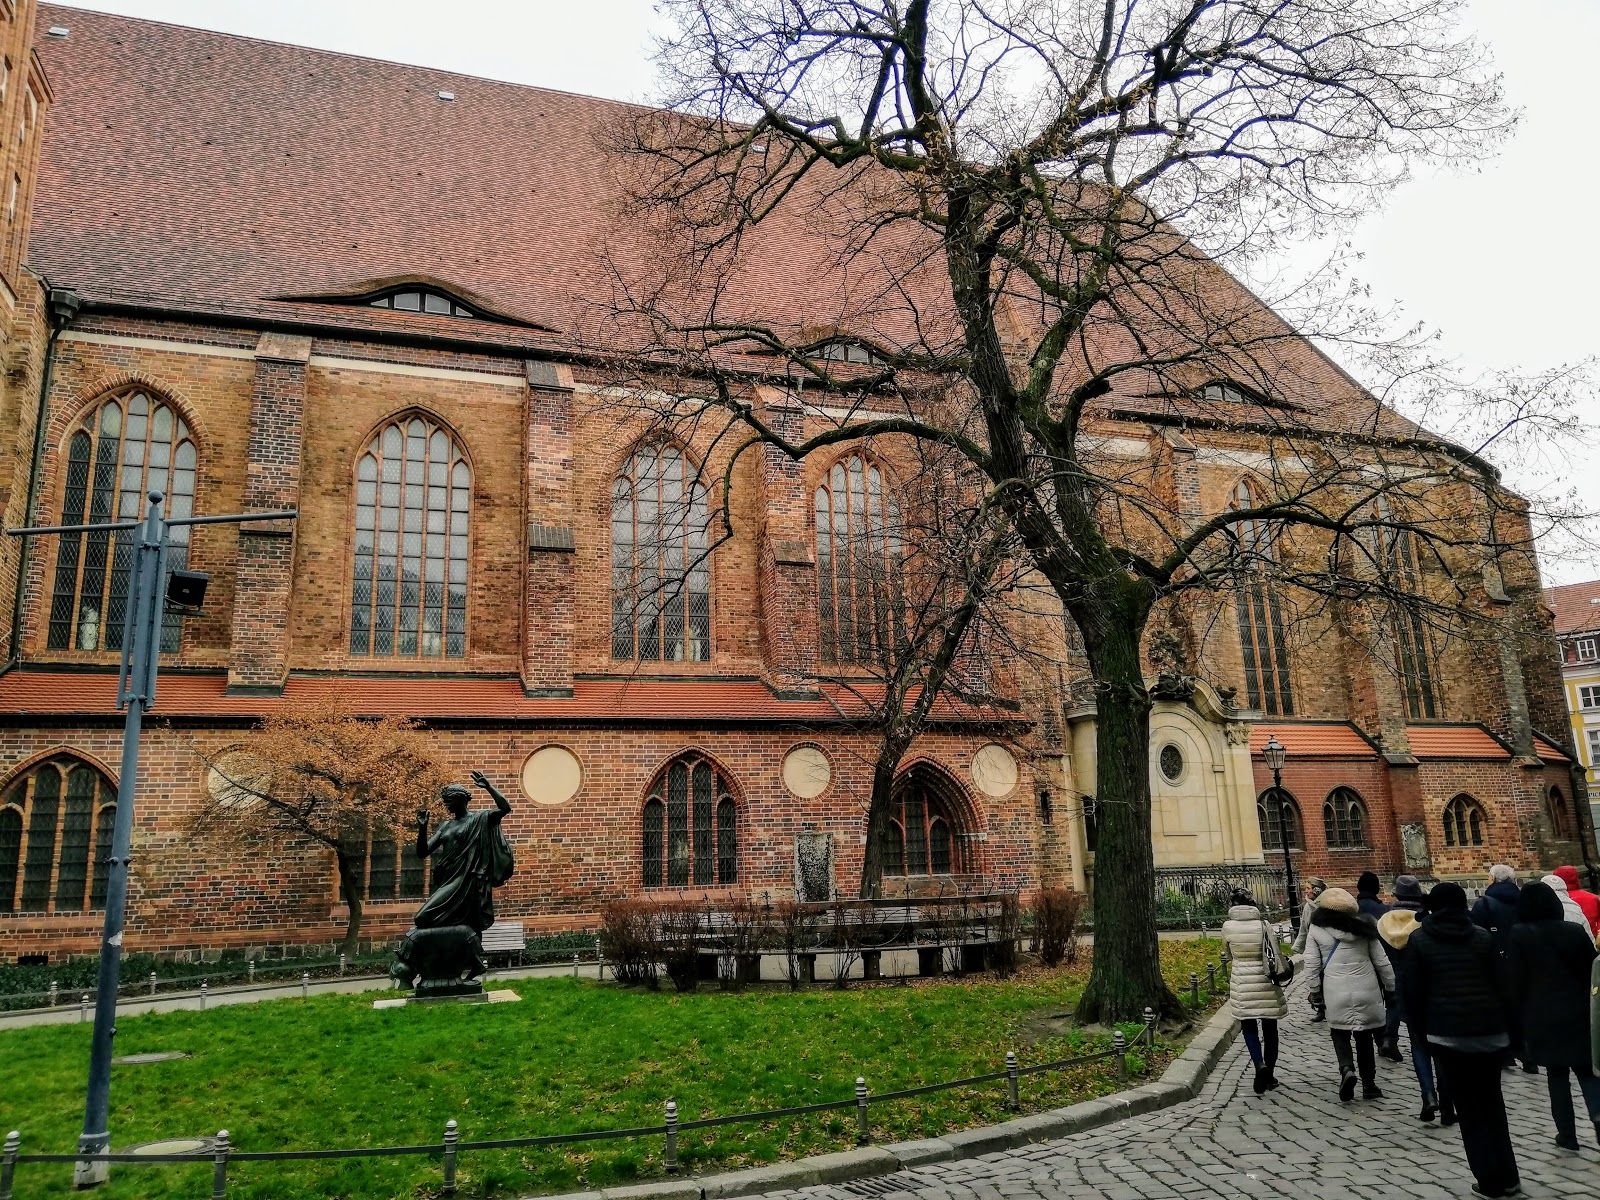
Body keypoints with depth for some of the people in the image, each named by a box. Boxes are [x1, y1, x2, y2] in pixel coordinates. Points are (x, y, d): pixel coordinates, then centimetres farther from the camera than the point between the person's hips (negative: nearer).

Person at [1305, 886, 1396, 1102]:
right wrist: (1390, 987, 17)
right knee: (1365, 1036, 14)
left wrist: (1315, 991, 9)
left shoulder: (1317, 930, -3)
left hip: (1336, 992, -2)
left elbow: (1312, 964, -3)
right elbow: (1381, 961, 6)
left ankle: (1346, 1069, -11)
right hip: (1367, 991, 2)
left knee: (1339, 1032, 13)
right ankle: (1368, 1085, 18)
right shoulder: (1363, 927, 3)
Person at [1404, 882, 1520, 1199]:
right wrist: (1508, 1028, 10)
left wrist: (1420, 1030, 11)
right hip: (1490, 1029, 3)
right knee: (1492, 1102, 16)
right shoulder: (1482, 936, 5)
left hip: (1448, 1032, -2)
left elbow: (1413, 991, 1)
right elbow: (1501, 985, 3)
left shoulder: (1419, 940, 1)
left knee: (1468, 1108, 6)